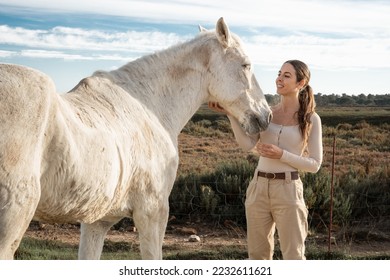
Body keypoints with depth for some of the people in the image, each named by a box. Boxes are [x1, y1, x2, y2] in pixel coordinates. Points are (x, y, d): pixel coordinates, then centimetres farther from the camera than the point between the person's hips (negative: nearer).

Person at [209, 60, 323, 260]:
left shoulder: (311, 119, -2)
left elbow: (314, 164, -3)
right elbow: (247, 145, -7)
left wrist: (282, 154, -15)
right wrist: (230, 114, -17)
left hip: (288, 189, -4)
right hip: (259, 187, 4)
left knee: (293, 256, 0)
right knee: (257, 254, 12)